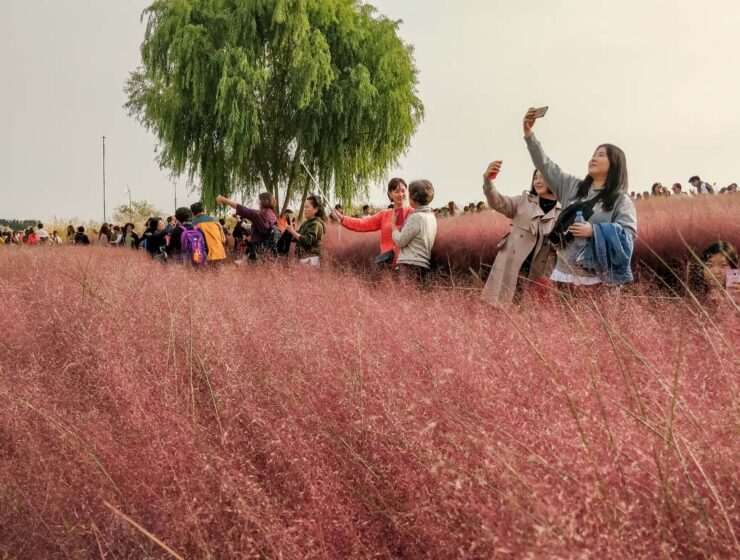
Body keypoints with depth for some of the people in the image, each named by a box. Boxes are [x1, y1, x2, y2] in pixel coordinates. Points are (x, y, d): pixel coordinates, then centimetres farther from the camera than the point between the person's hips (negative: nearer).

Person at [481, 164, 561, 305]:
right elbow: (498, 202, -8)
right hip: (511, 268, 0)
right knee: (500, 307, -1)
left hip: (539, 274, 0)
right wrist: (488, 179, -25)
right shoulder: (523, 201, 7)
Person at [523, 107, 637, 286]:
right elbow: (545, 165, 12)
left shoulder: (621, 200, 2)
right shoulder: (572, 186, 16)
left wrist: (593, 230, -20)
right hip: (566, 271, 4)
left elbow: (628, 233, -8)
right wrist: (529, 133, 3)